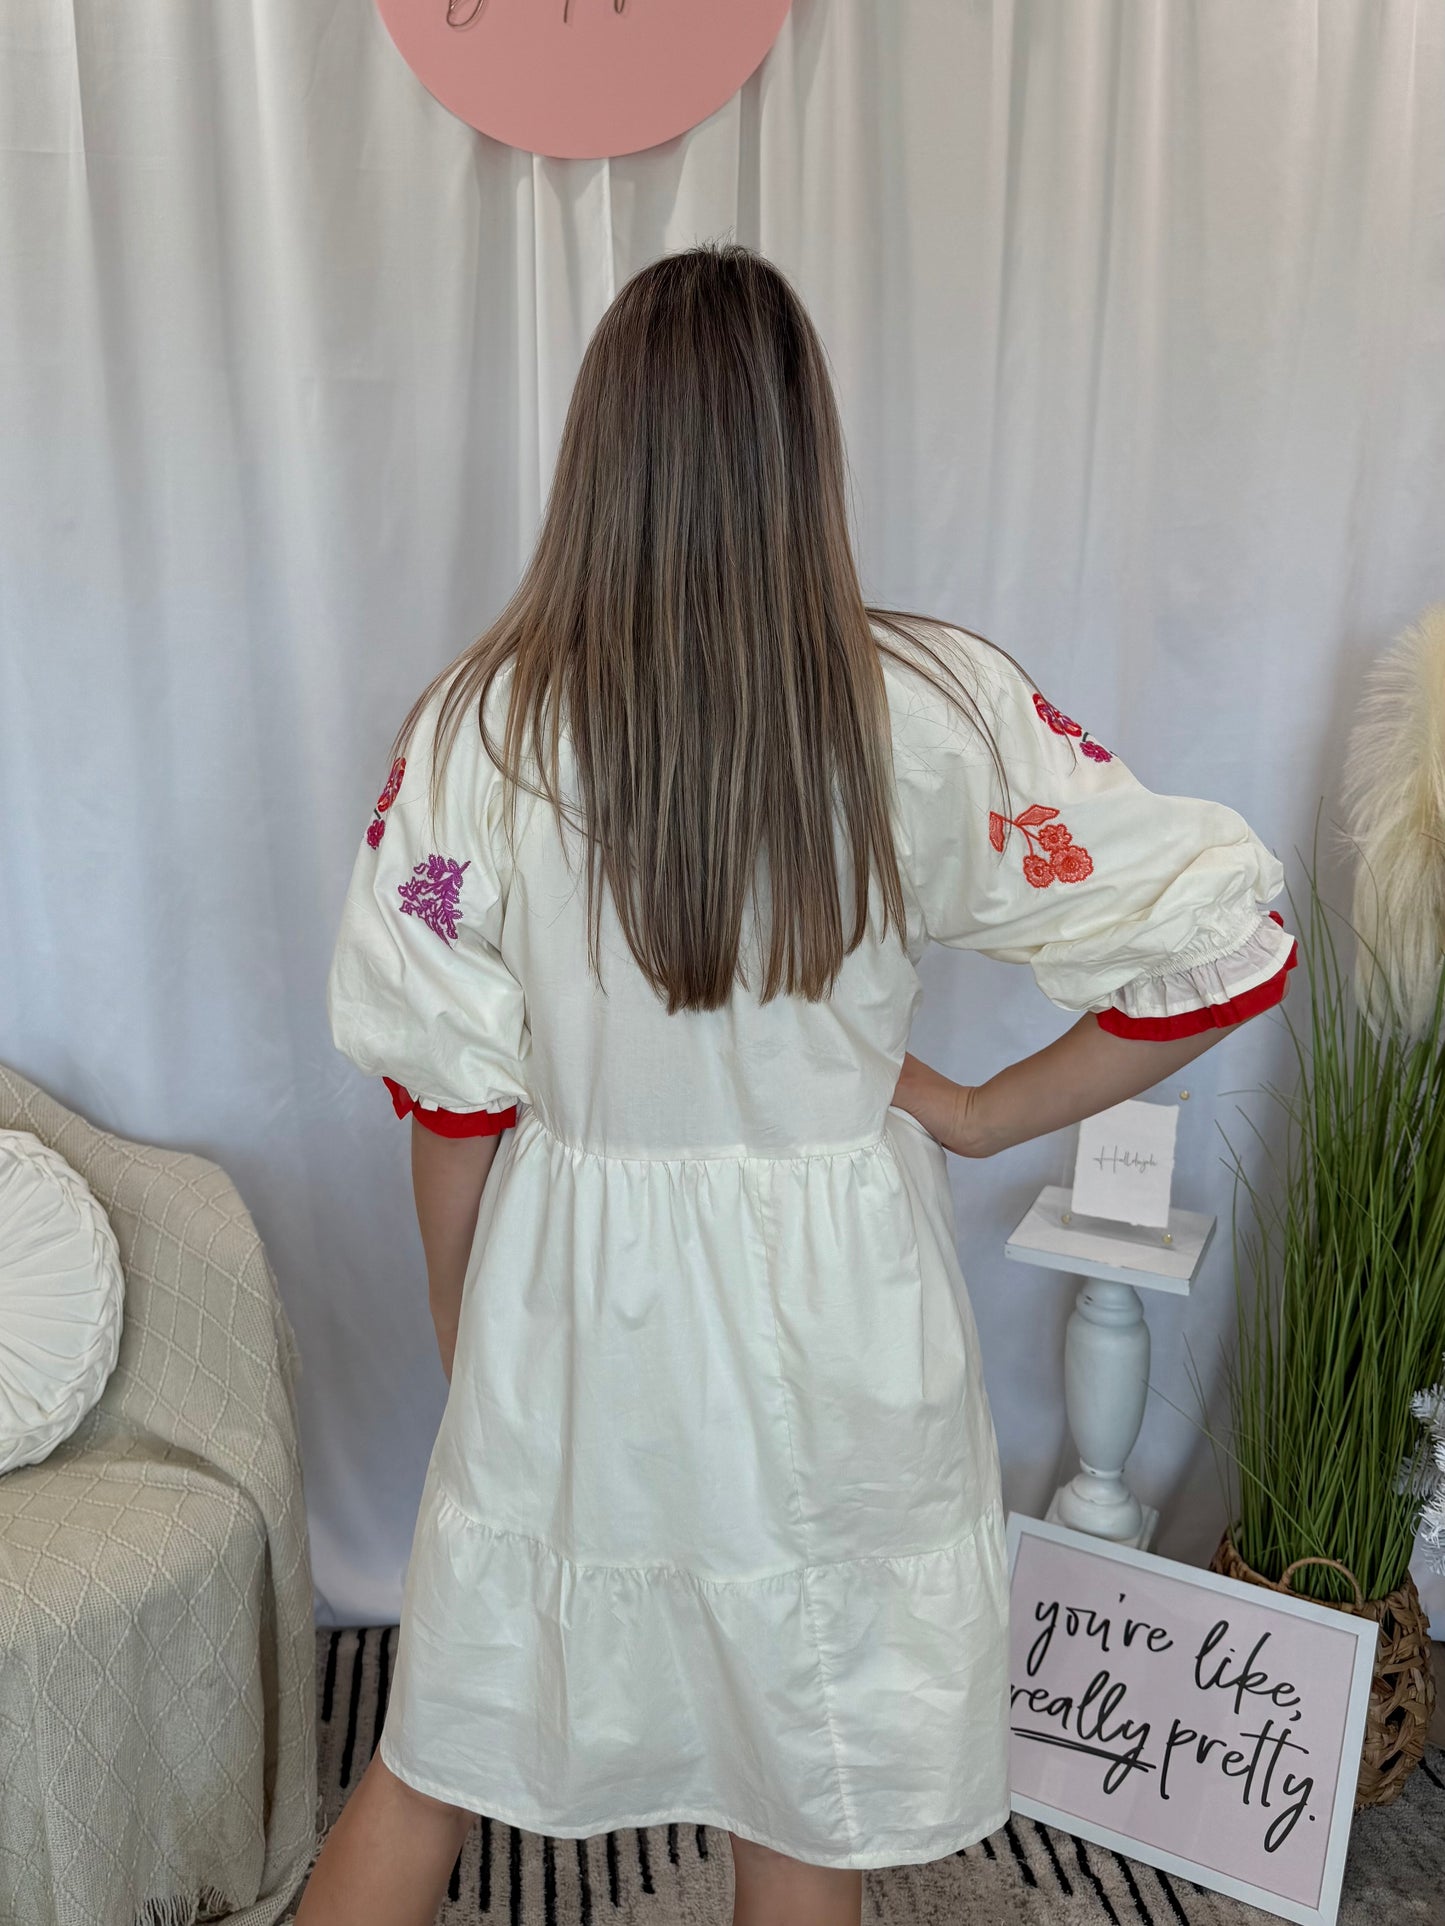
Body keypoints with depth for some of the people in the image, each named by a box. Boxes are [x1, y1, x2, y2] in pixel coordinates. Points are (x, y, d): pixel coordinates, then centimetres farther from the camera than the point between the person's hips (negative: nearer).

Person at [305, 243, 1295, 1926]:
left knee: (444, 1743, 24)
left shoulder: (480, 723, -13)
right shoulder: (929, 709, -14)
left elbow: (449, 1104, -7)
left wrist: (466, 1348, 9)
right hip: (827, 1308, 0)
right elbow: (1220, 945, -11)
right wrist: (979, 1116, -2)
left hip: (572, 1299, 1)